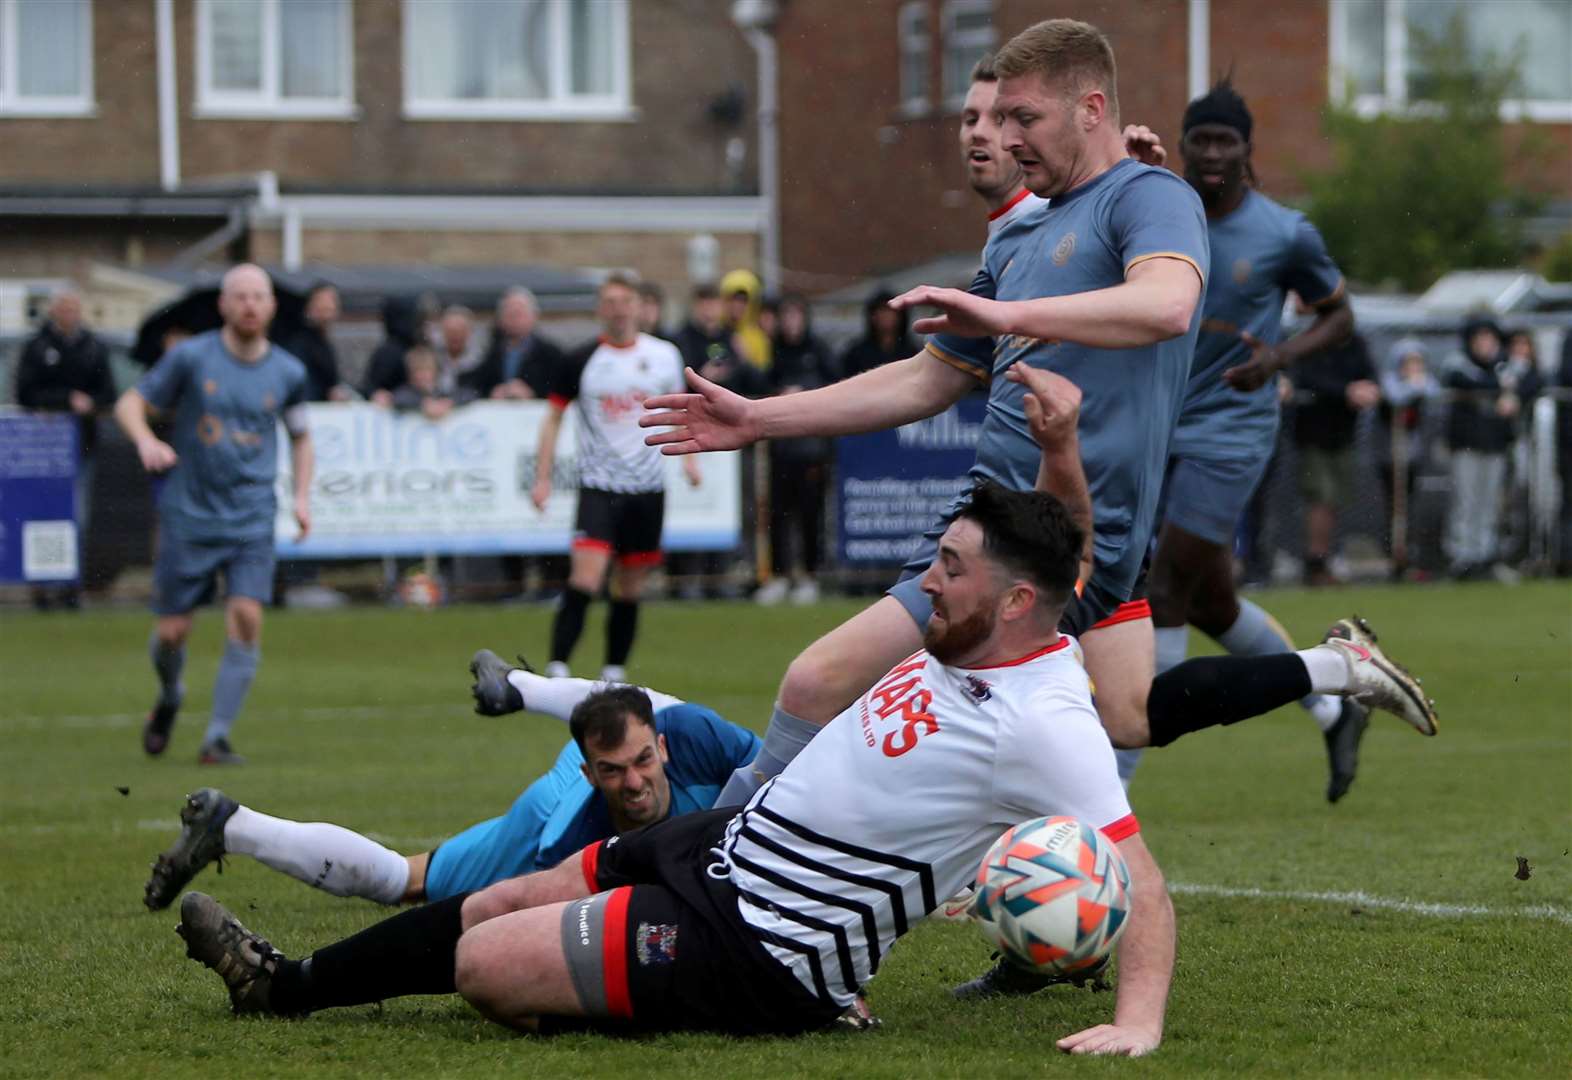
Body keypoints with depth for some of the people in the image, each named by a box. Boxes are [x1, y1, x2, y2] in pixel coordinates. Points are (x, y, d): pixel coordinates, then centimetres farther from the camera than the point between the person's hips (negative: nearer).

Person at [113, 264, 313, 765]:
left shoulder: (287, 372, 5)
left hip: (251, 520, 1)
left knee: (246, 618, -16)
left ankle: (217, 737, -8)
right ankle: (169, 695, 36)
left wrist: (302, 497, 7)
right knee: (173, 631, 1)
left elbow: (300, 436, 21)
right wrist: (146, 441, -19)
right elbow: (130, 404, 2)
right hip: (187, 514, -1)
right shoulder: (191, 357, -4)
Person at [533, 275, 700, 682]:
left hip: (648, 487, 3)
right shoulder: (580, 361, -3)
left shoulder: (664, 355, 4)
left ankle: (613, 674, 20)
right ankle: (557, 670, -19)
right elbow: (553, 419, 5)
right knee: (585, 580, -19)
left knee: (630, 589, 8)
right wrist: (543, 478, -1)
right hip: (599, 485, -3)